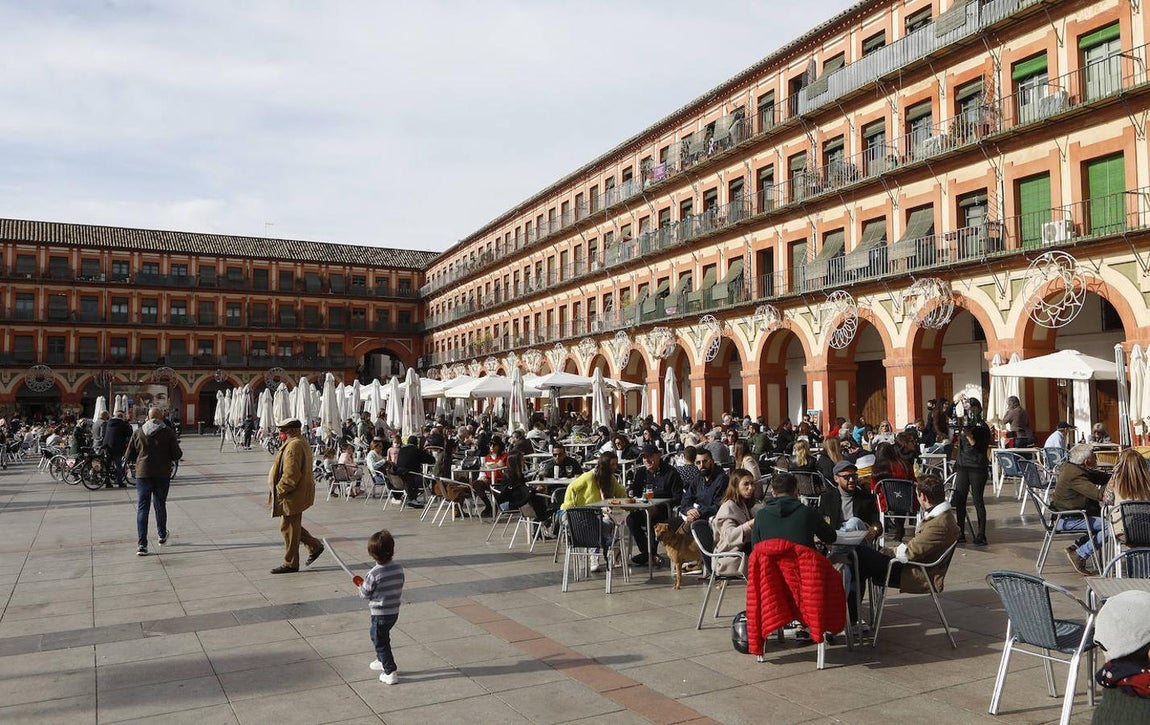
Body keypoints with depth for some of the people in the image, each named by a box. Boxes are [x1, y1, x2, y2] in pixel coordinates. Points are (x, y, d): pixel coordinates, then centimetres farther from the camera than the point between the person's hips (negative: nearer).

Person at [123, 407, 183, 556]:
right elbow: (177, 455, -5)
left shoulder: (138, 433, 3)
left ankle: (141, 544, -9)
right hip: (162, 475, 0)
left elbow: (129, 456, 5)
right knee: (160, 505, 17)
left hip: (143, 474, 0)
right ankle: (162, 535, 33)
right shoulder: (168, 433, -3)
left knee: (142, 508, 0)